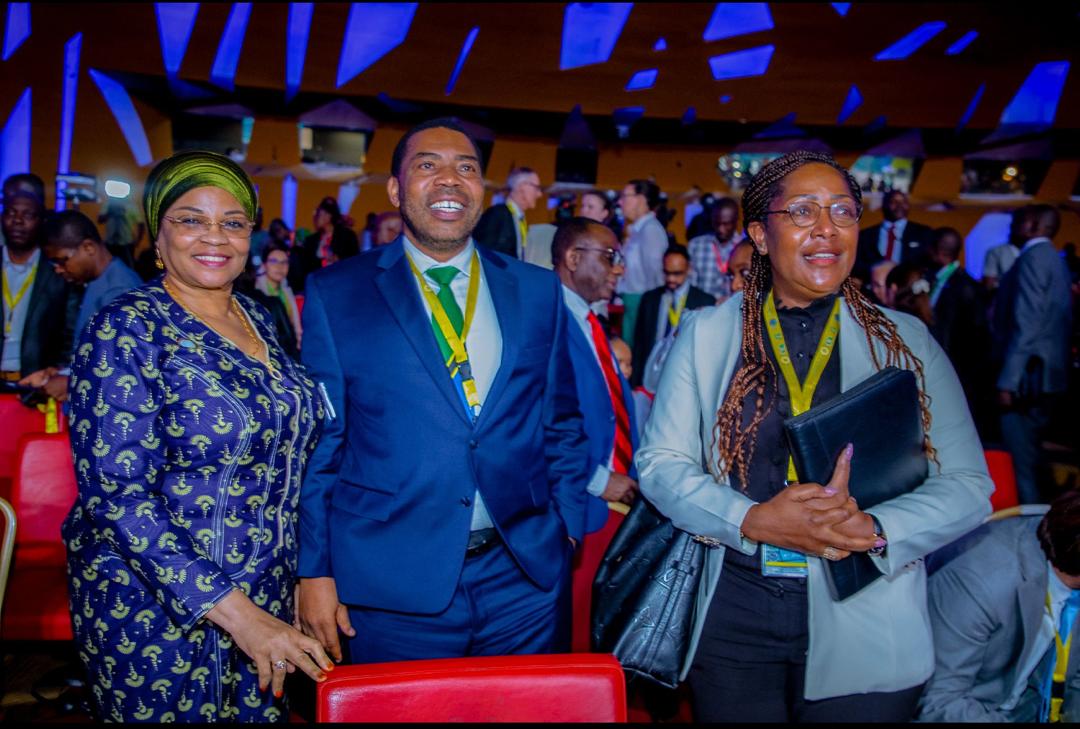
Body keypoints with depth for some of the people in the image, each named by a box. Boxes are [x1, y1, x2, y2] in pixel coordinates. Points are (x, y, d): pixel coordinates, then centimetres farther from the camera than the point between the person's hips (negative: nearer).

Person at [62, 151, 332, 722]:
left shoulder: (260, 321, 4)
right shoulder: (125, 331, -14)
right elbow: (117, 494, -19)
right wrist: (230, 609, -23)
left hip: (267, 594, 6)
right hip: (155, 609, -5)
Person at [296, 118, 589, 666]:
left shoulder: (538, 292, 6)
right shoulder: (336, 295, 0)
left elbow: (562, 425, 11)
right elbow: (317, 443, 0)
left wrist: (567, 531, 3)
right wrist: (314, 571, -3)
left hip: (527, 578, 3)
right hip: (395, 587, -2)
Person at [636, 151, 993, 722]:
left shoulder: (906, 341, 2)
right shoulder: (706, 333, 1)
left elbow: (967, 485, -1)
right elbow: (659, 462, -2)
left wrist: (872, 531, -20)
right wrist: (753, 520, -18)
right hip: (734, 616, 0)